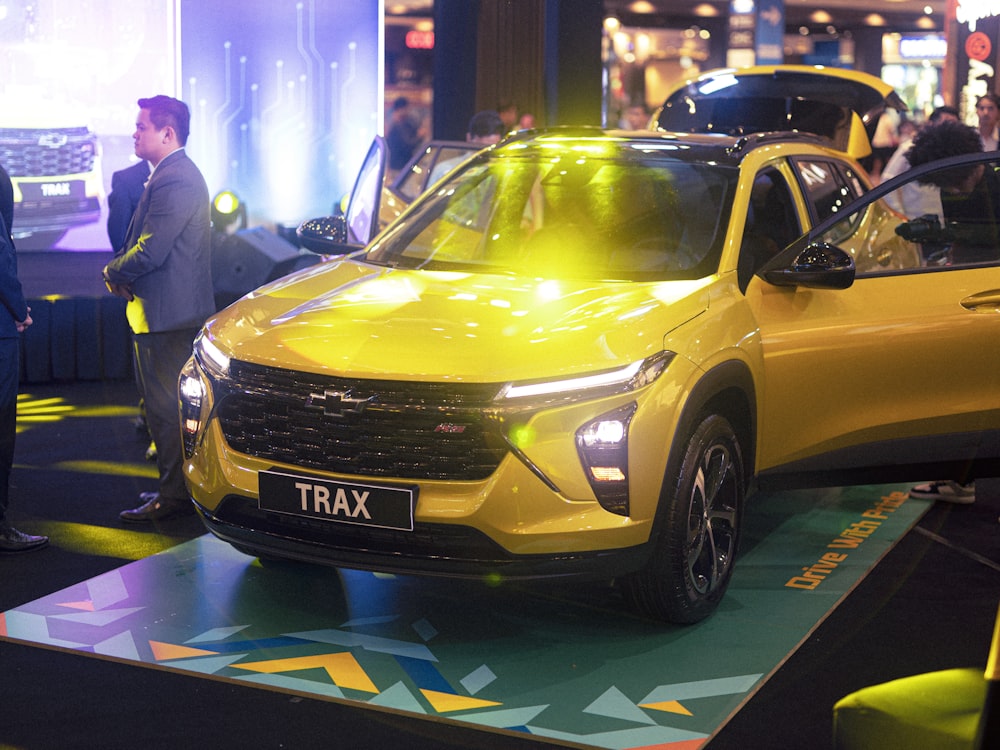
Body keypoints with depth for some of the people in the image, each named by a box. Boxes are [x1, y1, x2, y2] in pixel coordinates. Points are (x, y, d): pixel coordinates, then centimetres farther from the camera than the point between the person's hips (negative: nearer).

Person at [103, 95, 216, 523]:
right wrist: (123, 271, 4)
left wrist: (113, 272, -5)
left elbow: (150, 251, -23)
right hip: (172, 310, 11)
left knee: (167, 407, -4)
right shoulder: (172, 175, 16)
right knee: (168, 404, 17)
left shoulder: (174, 180, -19)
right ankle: (176, 488, 25)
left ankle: (174, 496, 2)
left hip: (168, 313, -11)